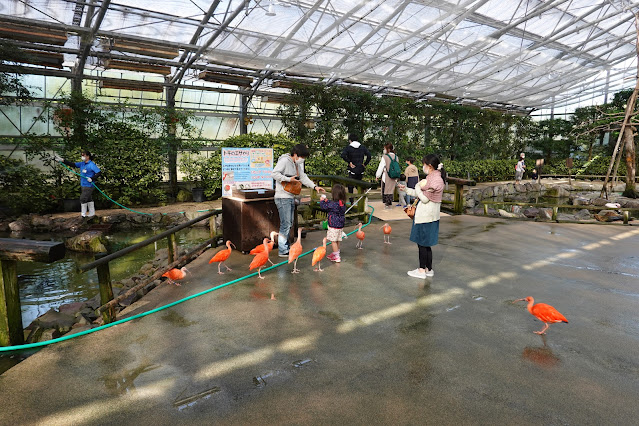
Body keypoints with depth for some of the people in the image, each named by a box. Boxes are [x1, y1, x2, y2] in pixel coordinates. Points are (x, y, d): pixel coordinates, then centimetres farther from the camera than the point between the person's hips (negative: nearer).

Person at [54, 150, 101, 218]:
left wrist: (92, 179, -23)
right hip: (83, 185, 8)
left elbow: (99, 172, -19)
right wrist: (62, 160, 1)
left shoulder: (91, 165, -14)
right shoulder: (82, 164, 11)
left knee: (83, 199, -6)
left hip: (88, 186, -8)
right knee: (89, 199, 14)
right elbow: (73, 164, 9)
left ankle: (83, 214, 8)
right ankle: (92, 213, 22)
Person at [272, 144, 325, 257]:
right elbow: (274, 174, -18)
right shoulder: (284, 160, -11)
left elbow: (303, 177, 16)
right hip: (282, 198, -9)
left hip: (291, 197, 9)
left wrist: (314, 186, 4)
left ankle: (285, 246, 25)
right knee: (285, 224, -8)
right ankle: (283, 251, -1)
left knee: (289, 223, 14)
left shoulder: (298, 164, 15)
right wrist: (288, 179, -19)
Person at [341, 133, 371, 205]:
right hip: (361, 170, 4)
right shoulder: (363, 147, 7)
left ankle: (351, 202, 0)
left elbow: (343, 155, -22)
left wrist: (349, 162, -13)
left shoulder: (348, 147, -4)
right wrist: (365, 164, 4)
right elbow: (369, 156, -1)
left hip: (352, 170, -4)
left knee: (350, 187, 4)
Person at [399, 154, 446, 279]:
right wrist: (407, 189, 16)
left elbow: (424, 199, -18)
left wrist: (418, 187, -4)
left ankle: (422, 270, 11)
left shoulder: (434, 179, -20)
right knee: (425, 243, 15)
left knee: (422, 243, 1)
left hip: (426, 215, -9)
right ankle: (428, 269, 24)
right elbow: (422, 195, 16)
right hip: (428, 214, 9)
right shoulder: (433, 177, 11)